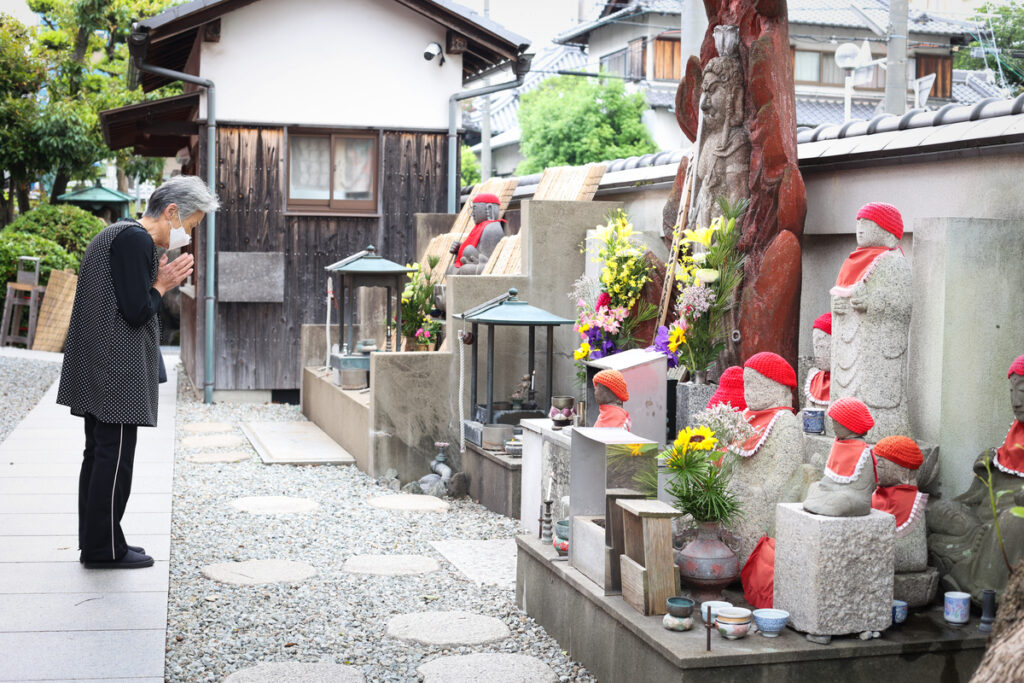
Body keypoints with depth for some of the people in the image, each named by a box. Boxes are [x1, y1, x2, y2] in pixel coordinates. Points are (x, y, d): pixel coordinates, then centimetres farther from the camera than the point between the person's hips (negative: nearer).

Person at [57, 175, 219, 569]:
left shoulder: (114, 234, 19)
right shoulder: (137, 240, -15)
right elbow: (137, 312, -20)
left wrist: (157, 281, 9)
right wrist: (162, 285, -4)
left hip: (96, 371, 11)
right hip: (117, 371, -11)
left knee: (100, 454, 14)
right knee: (115, 458, -4)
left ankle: (95, 543, 21)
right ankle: (105, 549, 2)